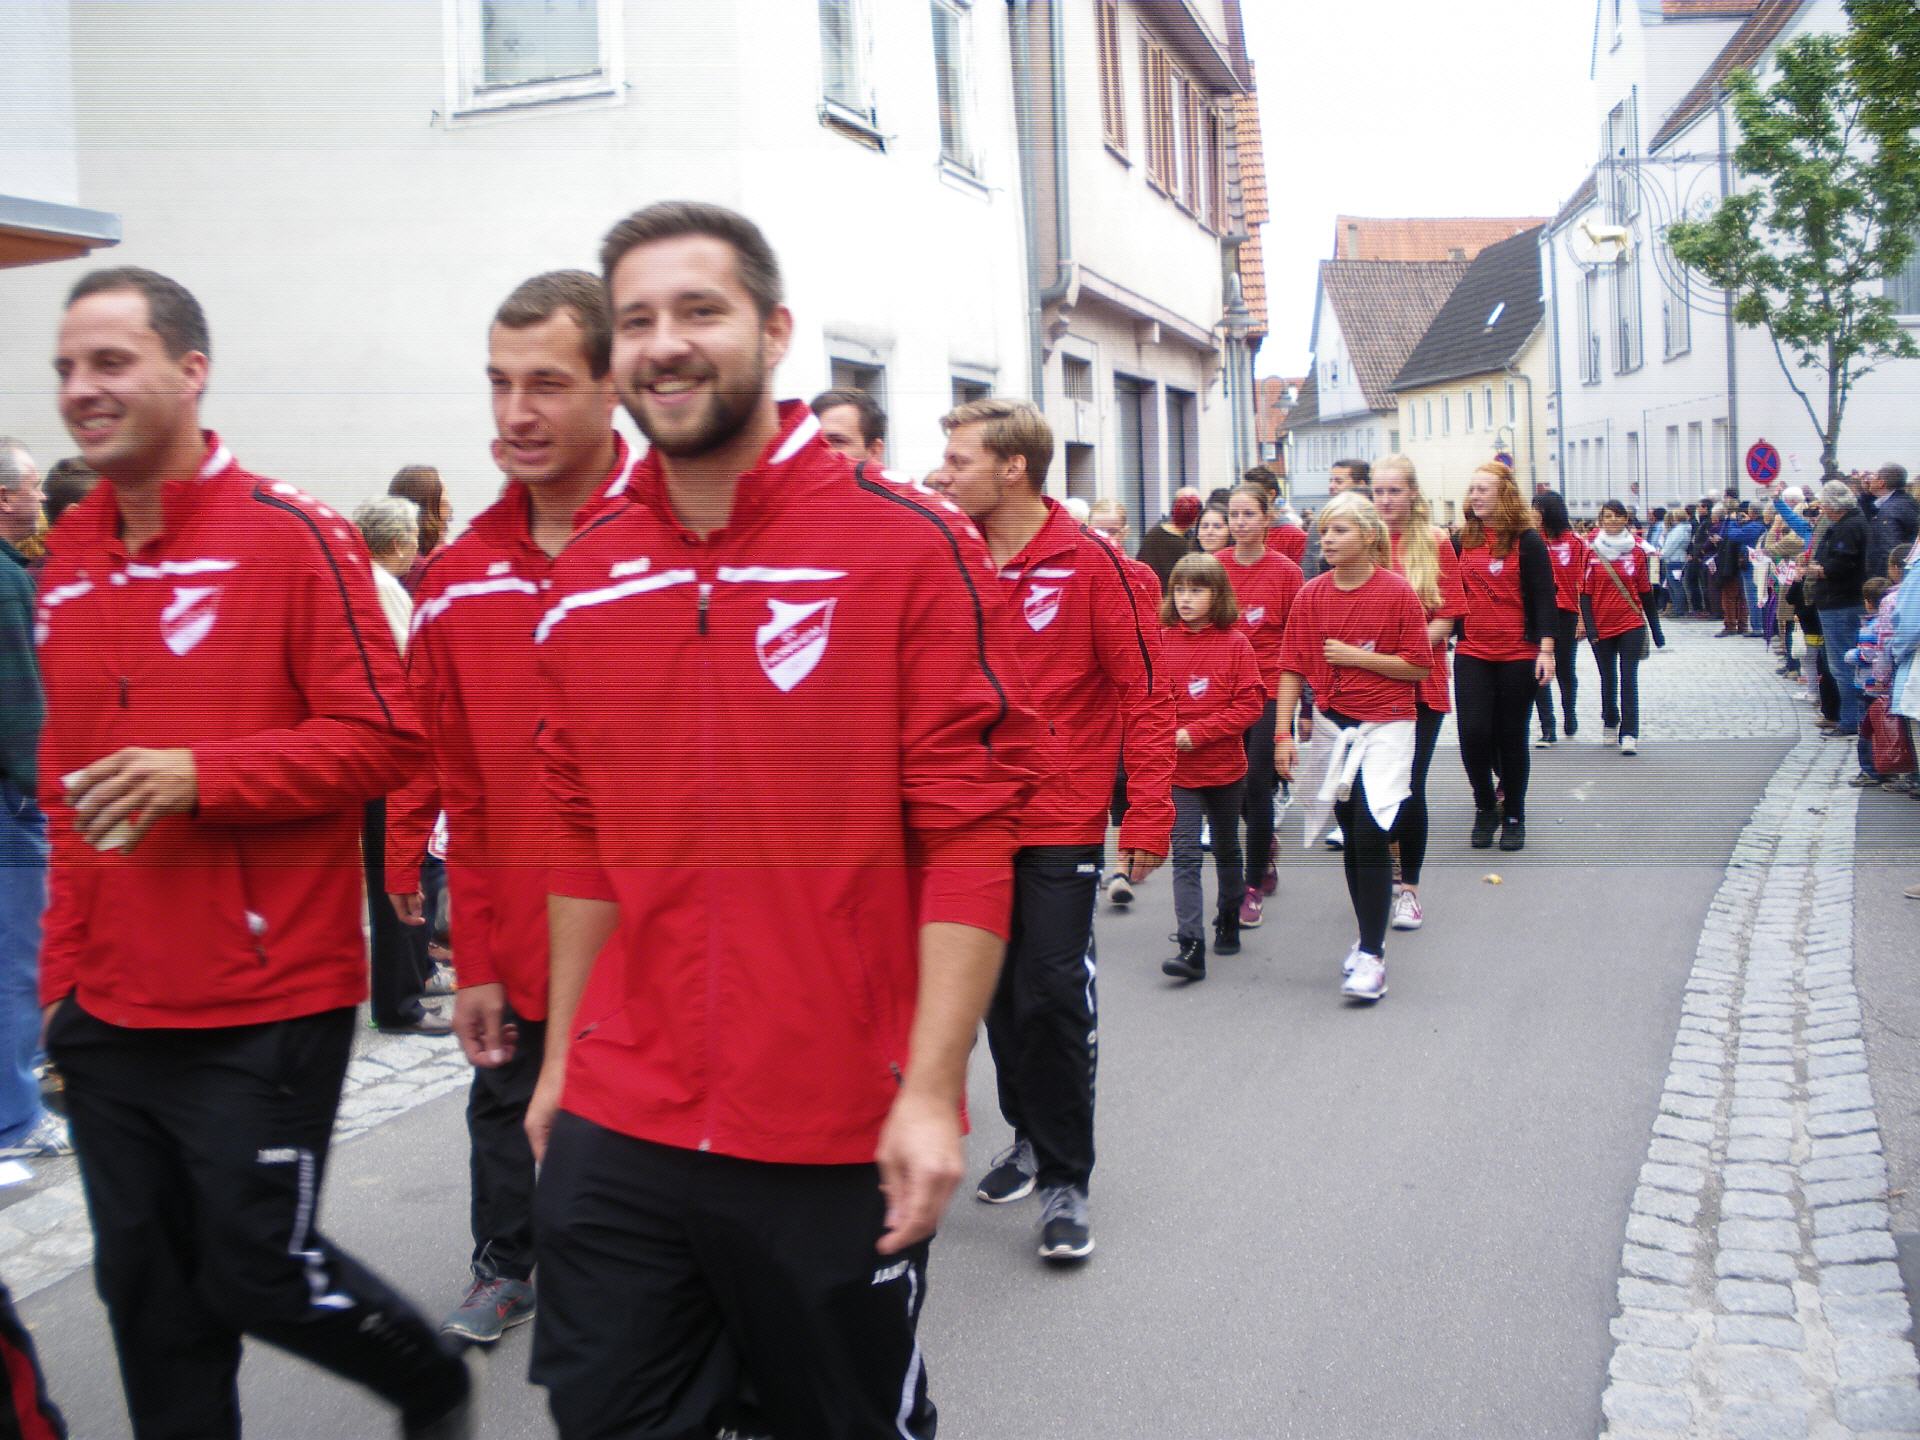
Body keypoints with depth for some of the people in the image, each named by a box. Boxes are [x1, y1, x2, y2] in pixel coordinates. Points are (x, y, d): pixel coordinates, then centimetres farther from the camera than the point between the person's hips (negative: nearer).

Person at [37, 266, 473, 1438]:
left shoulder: (292, 537, -10)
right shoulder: (69, 555, 9)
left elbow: (385, 739, -12)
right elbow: (65, 777, 17)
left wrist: (202, 776, -22)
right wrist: (64, 964, 15)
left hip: (264, 1008, -6)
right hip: (106, 1010, 6)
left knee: (262, 1274, 4)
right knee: (147, 1295, 14)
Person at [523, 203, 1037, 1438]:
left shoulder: (909, 547, -9)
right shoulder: (585, 577, 6)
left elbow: (968, 839, -12)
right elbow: (583, 847, 13)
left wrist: (932, 1090, -16)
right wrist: (562, 1060, 14)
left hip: (841, 1146, -4)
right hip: (615, 1133, 4)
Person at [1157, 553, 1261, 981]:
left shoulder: (1235, 642, -6)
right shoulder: (1160, 641, -3)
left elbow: (1251, 704, -10)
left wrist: (1196, 733, -17)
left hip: (1226, 767, 1)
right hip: (1178, 771, -1)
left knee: (1227, 850, 20)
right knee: (1185, 857, -9)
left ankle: (1228, 922, 40)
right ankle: (1191, 947, -12)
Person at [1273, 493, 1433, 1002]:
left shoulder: (1397, 591, -8)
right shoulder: (1312, 594, 2)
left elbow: (1418, 666, -8)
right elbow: (1292, 668, 2)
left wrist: (1356, 656, -15)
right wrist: (1284, 735, -3)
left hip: (1387, 726, -4)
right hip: (1335, 726, 4)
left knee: (1370, 833, -13)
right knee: (1352, 837, 12)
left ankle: (1371, 956, -6)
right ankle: (1369, 940, 26)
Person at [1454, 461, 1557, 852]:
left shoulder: (1527, 541, -4)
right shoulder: (1464, 540, 7)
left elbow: (1543, 596, -6)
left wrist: (1546, 647, -13)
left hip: (1518, 655, -3)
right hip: (1472, 654, 3)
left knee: (1511, 736, 5)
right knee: (1473, 733, -7)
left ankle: (1514, 816, 19)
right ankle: (1485, 807, 14)